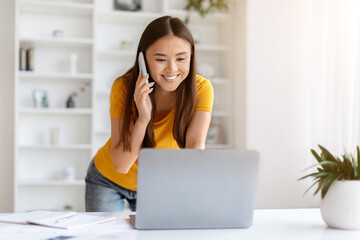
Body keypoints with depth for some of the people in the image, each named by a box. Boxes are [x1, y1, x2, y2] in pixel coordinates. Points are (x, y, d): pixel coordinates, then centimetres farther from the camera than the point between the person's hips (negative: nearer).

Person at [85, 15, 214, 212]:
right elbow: (121, 164, -28)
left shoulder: (201, 89, -23)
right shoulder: (124, 87, -26)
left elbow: (195, 146, -34)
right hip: (109, 180, -1)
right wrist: (143, 118, -42)